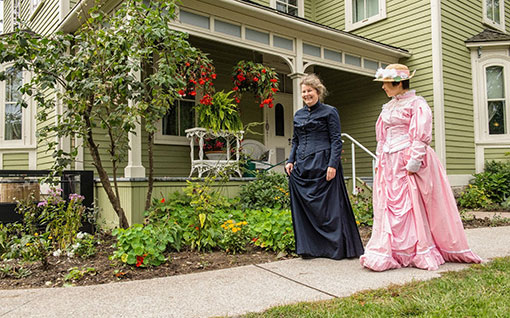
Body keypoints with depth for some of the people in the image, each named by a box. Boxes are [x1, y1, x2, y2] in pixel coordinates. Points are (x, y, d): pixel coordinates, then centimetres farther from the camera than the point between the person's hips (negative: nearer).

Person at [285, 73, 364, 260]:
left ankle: (336, 247, 11)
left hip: (322, 165, -6)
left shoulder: (329, 112, 0)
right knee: (303, 207, 5)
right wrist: (290, 160, 7)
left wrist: (333, 164, -15)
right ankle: (310, 248, 16)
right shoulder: (298, 115, 17)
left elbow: (336, 140, -5)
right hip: (301, 166, 6)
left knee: (328, 207, -2)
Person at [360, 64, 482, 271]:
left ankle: (423, 253, 9)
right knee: (389, 208, 5)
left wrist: (413, 163, -19)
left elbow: (421, 137, -13)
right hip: (389, 164, 8)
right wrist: (379, 161, 16)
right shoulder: (388, 107, 18)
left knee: (414, 206, -3)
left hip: (408, 162, -7)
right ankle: (391, 254, 11)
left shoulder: (416, 104, -5)